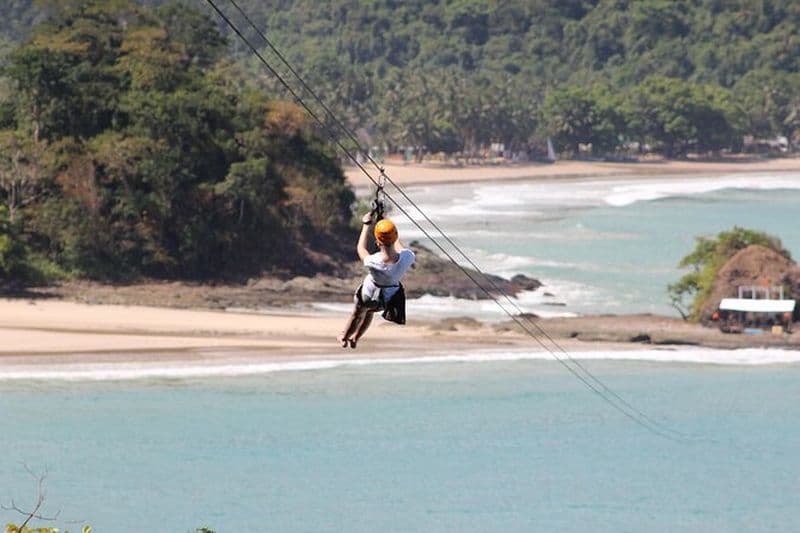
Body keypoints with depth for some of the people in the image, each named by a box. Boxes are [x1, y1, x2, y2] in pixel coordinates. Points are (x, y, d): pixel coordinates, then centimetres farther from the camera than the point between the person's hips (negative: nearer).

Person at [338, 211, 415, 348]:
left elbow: (361, 248, -18)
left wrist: (366, 225, -5)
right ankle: (355, 339, 59)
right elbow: (399, 248, -9)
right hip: (389, 298, 3)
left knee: (358, 314, 31)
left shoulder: (373, 262, -43)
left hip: (368, 295, -3)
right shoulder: (406, 257, -37)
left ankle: (344, 338, 57)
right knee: (369, 311, 36)